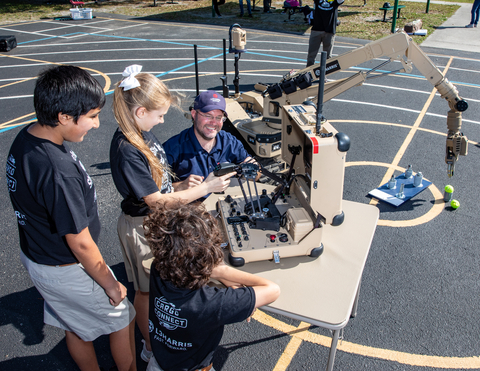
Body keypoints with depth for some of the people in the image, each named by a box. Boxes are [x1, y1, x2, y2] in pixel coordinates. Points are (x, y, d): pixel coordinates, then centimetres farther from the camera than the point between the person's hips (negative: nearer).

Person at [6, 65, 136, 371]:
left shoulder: (25, 138, -7)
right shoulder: (59, 172, -36)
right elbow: (81, 245, -26)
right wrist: (110, 285, -11)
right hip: (67, 272, -8)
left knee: (77, 328, 27)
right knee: (122, 319, 16)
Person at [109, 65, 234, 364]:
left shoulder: (144, 132, -3)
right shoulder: (126, 149, -31)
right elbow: (155, 200, -27)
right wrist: (204, 188, -24)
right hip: (142, 226, -8)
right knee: (147, 290, 14)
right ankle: (151, 347, 38)